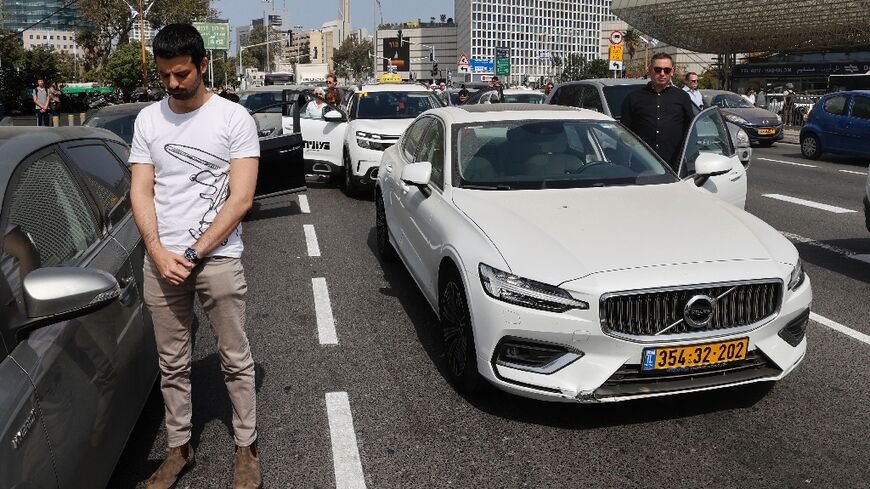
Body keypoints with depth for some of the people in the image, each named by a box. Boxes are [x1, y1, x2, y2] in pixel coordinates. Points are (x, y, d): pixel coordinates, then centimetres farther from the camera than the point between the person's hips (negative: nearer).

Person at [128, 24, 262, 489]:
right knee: (172, 364, 13)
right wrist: (159, 254, -10)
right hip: (160, 261, 4)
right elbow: (141, 191, 5)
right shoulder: (148, 119, 8)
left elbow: (241, 198, -9)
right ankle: (179, 447, 29)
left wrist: (194, 254, -12)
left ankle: (246, 447, 21)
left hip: (218, 259, -3)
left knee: (235, 361, 6)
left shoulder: (234, 117, -4)